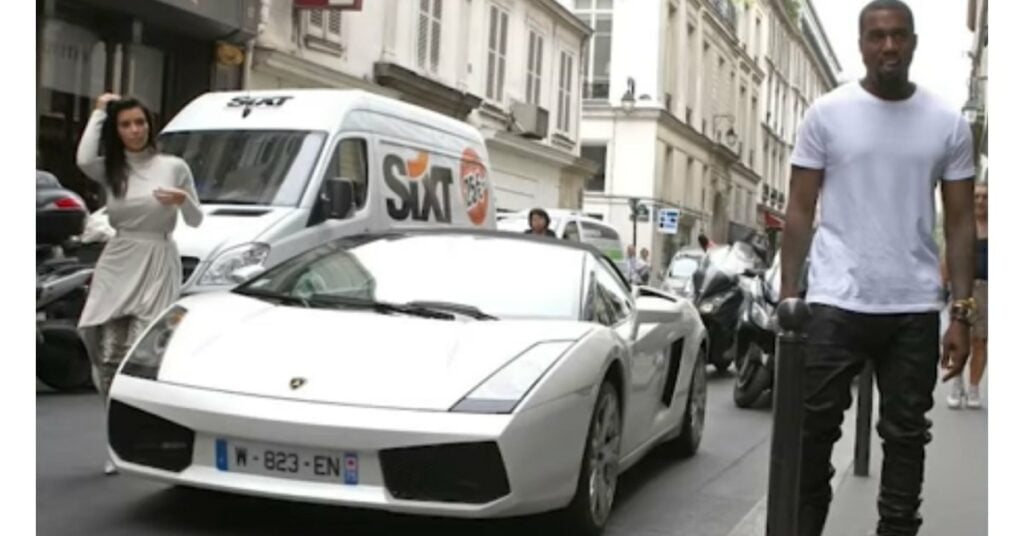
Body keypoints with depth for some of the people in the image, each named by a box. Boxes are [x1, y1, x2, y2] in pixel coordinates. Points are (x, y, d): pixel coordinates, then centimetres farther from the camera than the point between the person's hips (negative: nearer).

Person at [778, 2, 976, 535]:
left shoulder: (948, 122, 5)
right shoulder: (826, 113, 1)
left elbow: (960, 222, 6)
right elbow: (800, 210, 2)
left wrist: (961, 313, 0)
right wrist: (788, 296, -4)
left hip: (915, 308, 2)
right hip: (836, 302, -2)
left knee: (906, 435, 11)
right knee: (813, 428, 2)